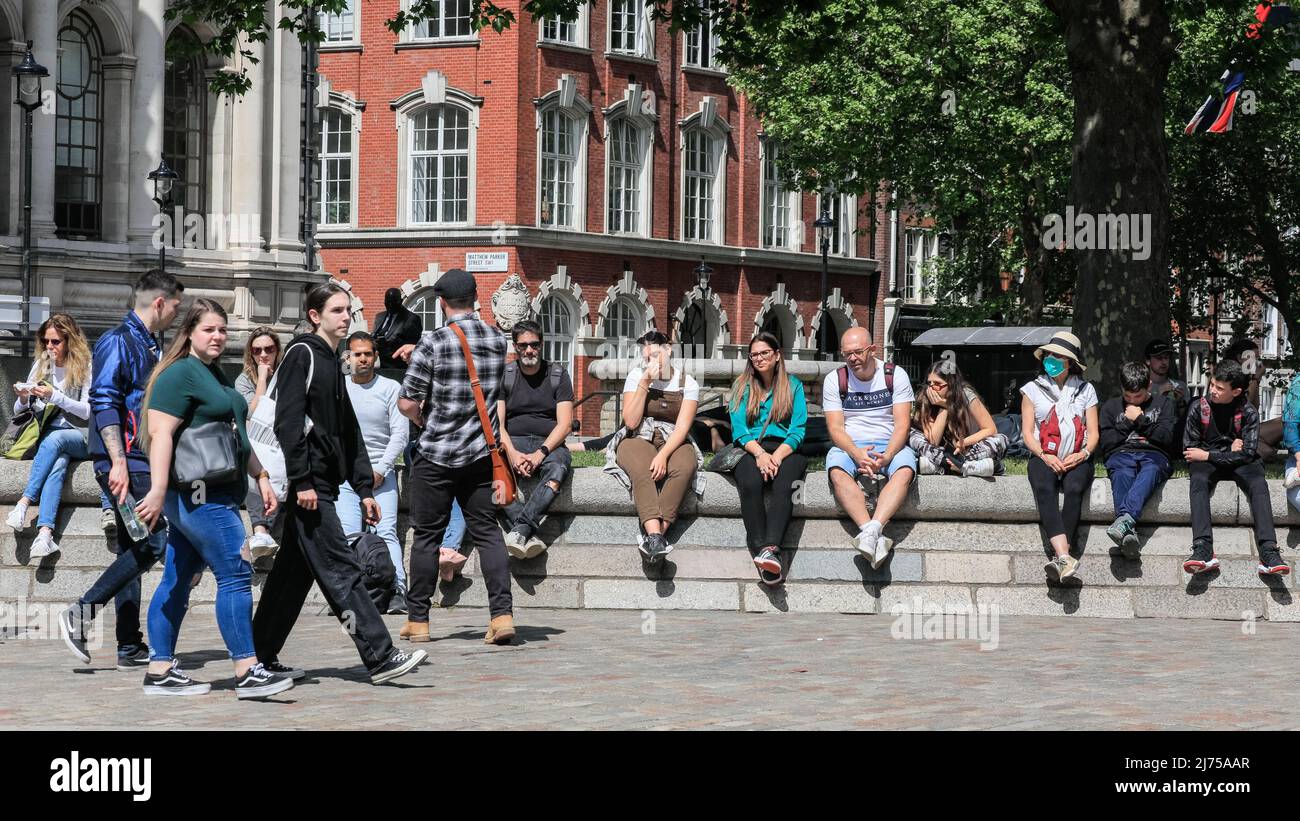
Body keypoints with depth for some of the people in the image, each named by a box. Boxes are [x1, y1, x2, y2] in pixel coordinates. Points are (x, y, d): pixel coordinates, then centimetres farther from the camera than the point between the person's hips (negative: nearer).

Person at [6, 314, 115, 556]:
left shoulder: (85, 367, -1)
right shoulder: (40, 366, 12)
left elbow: (89, 411, -9)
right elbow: (19, 412, 15)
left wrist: (55, 396, -18)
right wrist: (23, 399, -9)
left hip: (79, 438, -2)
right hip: (45, 437, 2)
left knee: (53, 440, -36)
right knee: (57, 465, -32)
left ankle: (24, 502, -40)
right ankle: (45, 533, -52)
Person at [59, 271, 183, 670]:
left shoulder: (148, 346, 21)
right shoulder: (118, 341, -8)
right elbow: (104, 402, -17)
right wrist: (118, 462, -25)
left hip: (142, 462, 10)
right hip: (125, 461, -10)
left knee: (134, 550, 8)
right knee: (153, 541, -16)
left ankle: (130, 647, 9)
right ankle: (80, 614, -12)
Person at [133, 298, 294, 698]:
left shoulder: (218, 376, 21)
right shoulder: (180, 374, -10)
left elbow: (237, 436, 29)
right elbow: (160, 433, -18)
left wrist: (261, 476, 23)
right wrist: (158, 490, -24)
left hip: (216, 492, 10)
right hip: (197, 493, -10)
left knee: (177, 580, 9)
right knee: (235, 574, -11)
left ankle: (160, 671, 11)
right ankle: (246, 672, -11)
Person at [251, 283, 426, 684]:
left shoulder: (332, 364, 21)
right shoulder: (302, 354, -6)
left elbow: (349, 434, 23)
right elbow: (287, 422, -15)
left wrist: (364, 488, 18)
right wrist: (302, 482, -20)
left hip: (323, 485, 10)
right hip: (308, 486, -10)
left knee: (293, 573, 11)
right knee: (341, 570, -11)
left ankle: (261, 657, 17)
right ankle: (380, 657, -14)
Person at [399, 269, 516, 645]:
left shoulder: (433, 343, -13)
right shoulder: (497, 339, 3)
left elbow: (407, 403, -13)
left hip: (436, 454, -4)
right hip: (481, 454, 4)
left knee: (427, 536, 6)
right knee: (487, 531, 6)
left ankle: (418, 620, 11)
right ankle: (502, 613, -6)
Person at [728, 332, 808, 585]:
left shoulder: (793, 386, 16)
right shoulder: (742, 386, 18)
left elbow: (798, 430, 5)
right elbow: (739, 429, 5)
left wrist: (778, 455, -15)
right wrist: (760, 453, -15)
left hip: (786, 448, 0)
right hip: (751, 449, 0)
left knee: (784, 485, -35)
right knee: (749, 484, -35)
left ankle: (771, 549, -54)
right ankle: (762, 550, -44)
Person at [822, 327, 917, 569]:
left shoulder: (895, 375, 1)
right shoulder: (835, 380, 4)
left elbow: (902, 425, -5)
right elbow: (835, 428, -4)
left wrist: (886, 457, -24)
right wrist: (858, 455, -23)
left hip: (889, 447, 0)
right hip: (849, 447, 0)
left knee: (905, 470, -34)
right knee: (837, 470, -34)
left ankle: (871, 530, -51)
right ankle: (875, 536, -47)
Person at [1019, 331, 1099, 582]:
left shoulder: (1085, 390, 16)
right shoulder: (1033, 390, 14)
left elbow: (1093, 432, 11)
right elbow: (1027, 432, 7)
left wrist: (1082, 455, -10)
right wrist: (1044, 456, -11)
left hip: (1077, 459, 1)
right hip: (1044, 457, 0)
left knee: (1074, 489, -34)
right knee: (1044, 489, -35)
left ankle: (1059, 560, -41)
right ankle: (1065, 556, -51)